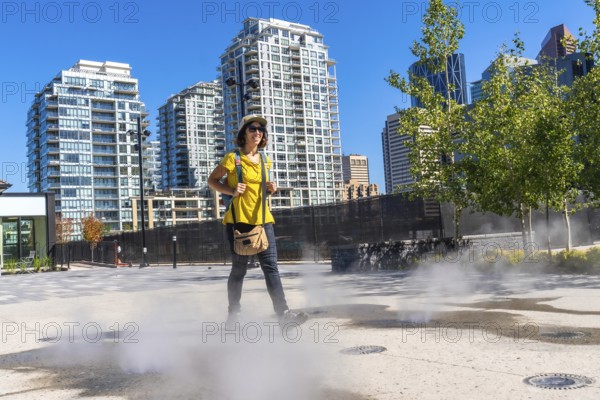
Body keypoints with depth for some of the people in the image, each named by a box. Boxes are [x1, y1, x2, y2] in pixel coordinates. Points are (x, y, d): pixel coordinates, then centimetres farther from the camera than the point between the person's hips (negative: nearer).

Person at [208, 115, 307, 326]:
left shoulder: (265, 161, 13)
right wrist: (231, 190, -13)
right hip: (238, 219, -4)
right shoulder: (232, 158, -3)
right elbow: (212, 180, 3)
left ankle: (283, 313, -5)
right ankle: (233, 313, 19)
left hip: (262, 219, 5)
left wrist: (270, 188, 4)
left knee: (271, 266, -3)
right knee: (239, 268, 3)